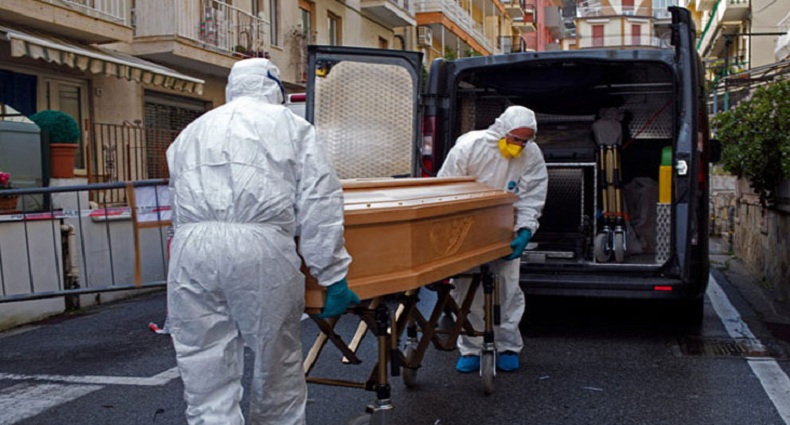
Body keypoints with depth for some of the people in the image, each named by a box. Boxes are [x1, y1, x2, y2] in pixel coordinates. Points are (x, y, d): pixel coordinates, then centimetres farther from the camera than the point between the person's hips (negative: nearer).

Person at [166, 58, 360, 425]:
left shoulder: (191, 131, 26)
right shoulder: (290, 125, 15)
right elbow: (319, 205, 6)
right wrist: (333, 275, 6)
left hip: (191, 247, 3)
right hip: (261, 248, -3)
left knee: (204, 370, 7)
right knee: (276, 365, 13)